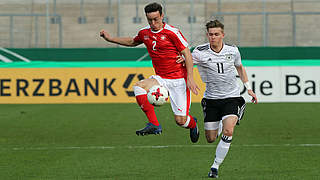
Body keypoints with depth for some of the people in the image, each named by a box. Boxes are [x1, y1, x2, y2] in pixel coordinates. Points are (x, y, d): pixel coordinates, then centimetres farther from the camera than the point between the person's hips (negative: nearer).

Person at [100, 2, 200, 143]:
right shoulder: (144, 33, 5)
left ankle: (192, 123, 33)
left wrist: (190, 78, -19)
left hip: (179, 80, -5)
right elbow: (132, 42, 28)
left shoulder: (172, 32, -14)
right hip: (161, 78, 5)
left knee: (180, 120, -7)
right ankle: (154, 125, -22)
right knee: (138, 87, -24)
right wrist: (110, 39, 23)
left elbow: (187, 54, -12)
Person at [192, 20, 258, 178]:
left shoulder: (232, 51, -2)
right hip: (211, 98, 0)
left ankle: (215, 166, -9)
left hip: (231, 97, 0)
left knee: (228, 132, -22)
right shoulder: (200, 52, -11)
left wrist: (249, 88, 15)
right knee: (210, 139, 5)